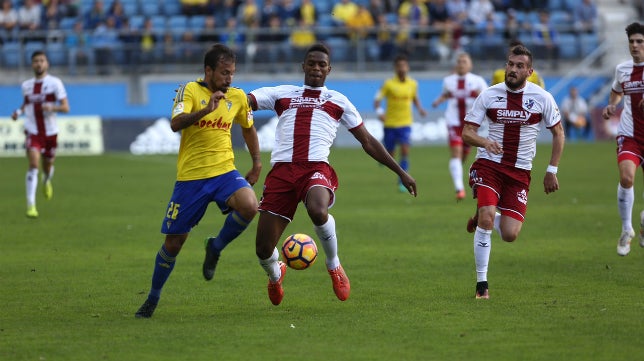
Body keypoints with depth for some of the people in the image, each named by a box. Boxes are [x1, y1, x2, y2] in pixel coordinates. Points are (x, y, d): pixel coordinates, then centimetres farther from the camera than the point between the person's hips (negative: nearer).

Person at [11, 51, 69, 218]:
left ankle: (47, 182, 54)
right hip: (32, 131, 0)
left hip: (50, 132, 0)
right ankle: (31, 205, -22)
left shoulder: (55, 83, -5)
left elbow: (66, 107, -8)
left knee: (47, 167, 15)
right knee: (33, 165, -19)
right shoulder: (26, 85, 6)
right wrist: (19, 111, 3)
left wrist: (52, 107, -28)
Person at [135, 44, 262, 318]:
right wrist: (206, 109, -37)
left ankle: (216, 248, -1)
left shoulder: (238, 97, 6)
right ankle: (153, 298, 24)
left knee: (249, 206, -29)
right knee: (174, 241, 3)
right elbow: (176, 124, -24)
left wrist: (257, 164, 22)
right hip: (190, 176, -3)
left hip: (224, 172, 3)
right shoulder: (191, 91, -7)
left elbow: (248, 128, 25)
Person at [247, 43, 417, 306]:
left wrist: (401, 172, 19)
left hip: (316, 169, -2)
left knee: (318, 212, -38)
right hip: (282, 169, 2)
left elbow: (368, 142, 23)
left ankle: (334, 266, -7)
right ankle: (275, 275, 35)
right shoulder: (283, 94, 21)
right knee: (263, 249, -5)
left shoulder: (338, 101, 20)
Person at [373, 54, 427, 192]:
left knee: (405, 151, -15)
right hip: (390, 123, -2)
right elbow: (377, 99, -8)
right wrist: (379, 111, -27)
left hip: (405, 123, 2)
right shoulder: (389, 84, -8)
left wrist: (420, 108, 1)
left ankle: (402, 182, -9)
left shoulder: (413, 84, 3)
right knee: (390, 156, 6)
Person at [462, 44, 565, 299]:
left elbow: (558, 133, 9)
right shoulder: (488, 95, -3)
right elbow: (467, 132, -3)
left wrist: (552, 170, 4)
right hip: (489, 165, -1)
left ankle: (482, 218, 28)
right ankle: (481, 283, -9)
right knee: (487, 218, -23)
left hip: (520, 172, 1)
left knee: (510, 235, -9)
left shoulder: (542, 98, -2)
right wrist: (484, 142, -25)